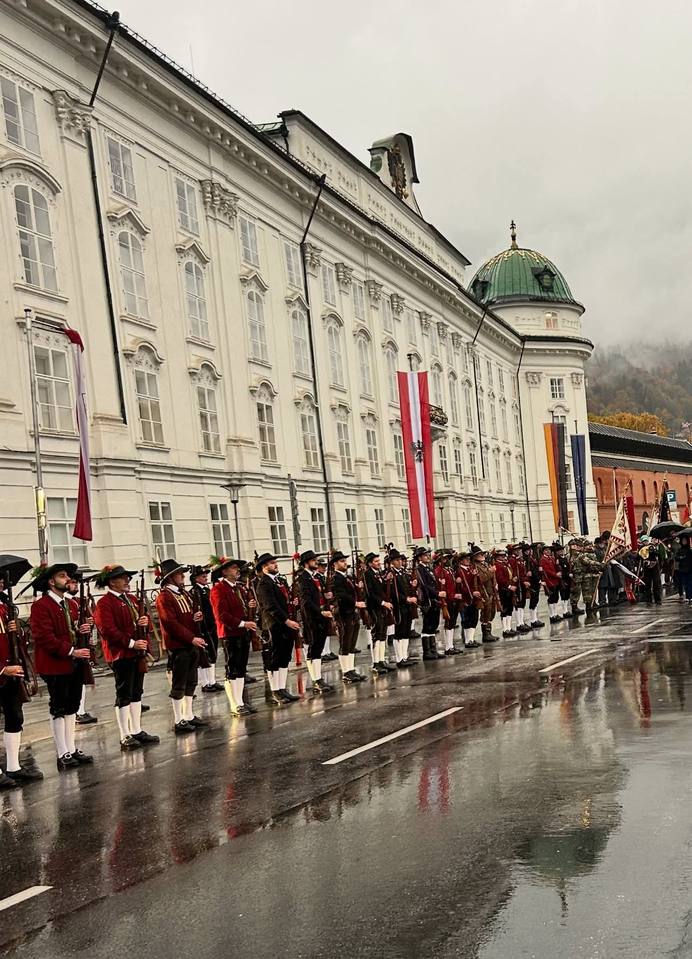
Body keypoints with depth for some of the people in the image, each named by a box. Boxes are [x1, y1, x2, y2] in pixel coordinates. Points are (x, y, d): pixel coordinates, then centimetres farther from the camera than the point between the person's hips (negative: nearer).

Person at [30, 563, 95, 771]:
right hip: (55, 666, -8)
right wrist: (71, 651, -24)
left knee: (71, 707, 13)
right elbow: (44, 637, -21)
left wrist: (81, 630, 0)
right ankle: (63, 755, 6)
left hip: (74, 665, 8)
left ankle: (71, 750, 21)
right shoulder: (41, 606, -14)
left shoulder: (68, 605, 15)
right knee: (58, 710, 0)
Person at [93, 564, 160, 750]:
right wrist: (131, 643, -22)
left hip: (138, 653, 8)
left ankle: (137, 731, 23)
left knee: (136, 693, 14)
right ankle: (125, 737, 2)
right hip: (120, 655, -8)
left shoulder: (132, 599, 16)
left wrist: (146, 621, -1)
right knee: (124, 696, -3)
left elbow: (142, 619, 24)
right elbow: (108, 630, -20)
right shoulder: (104, 604, -12)